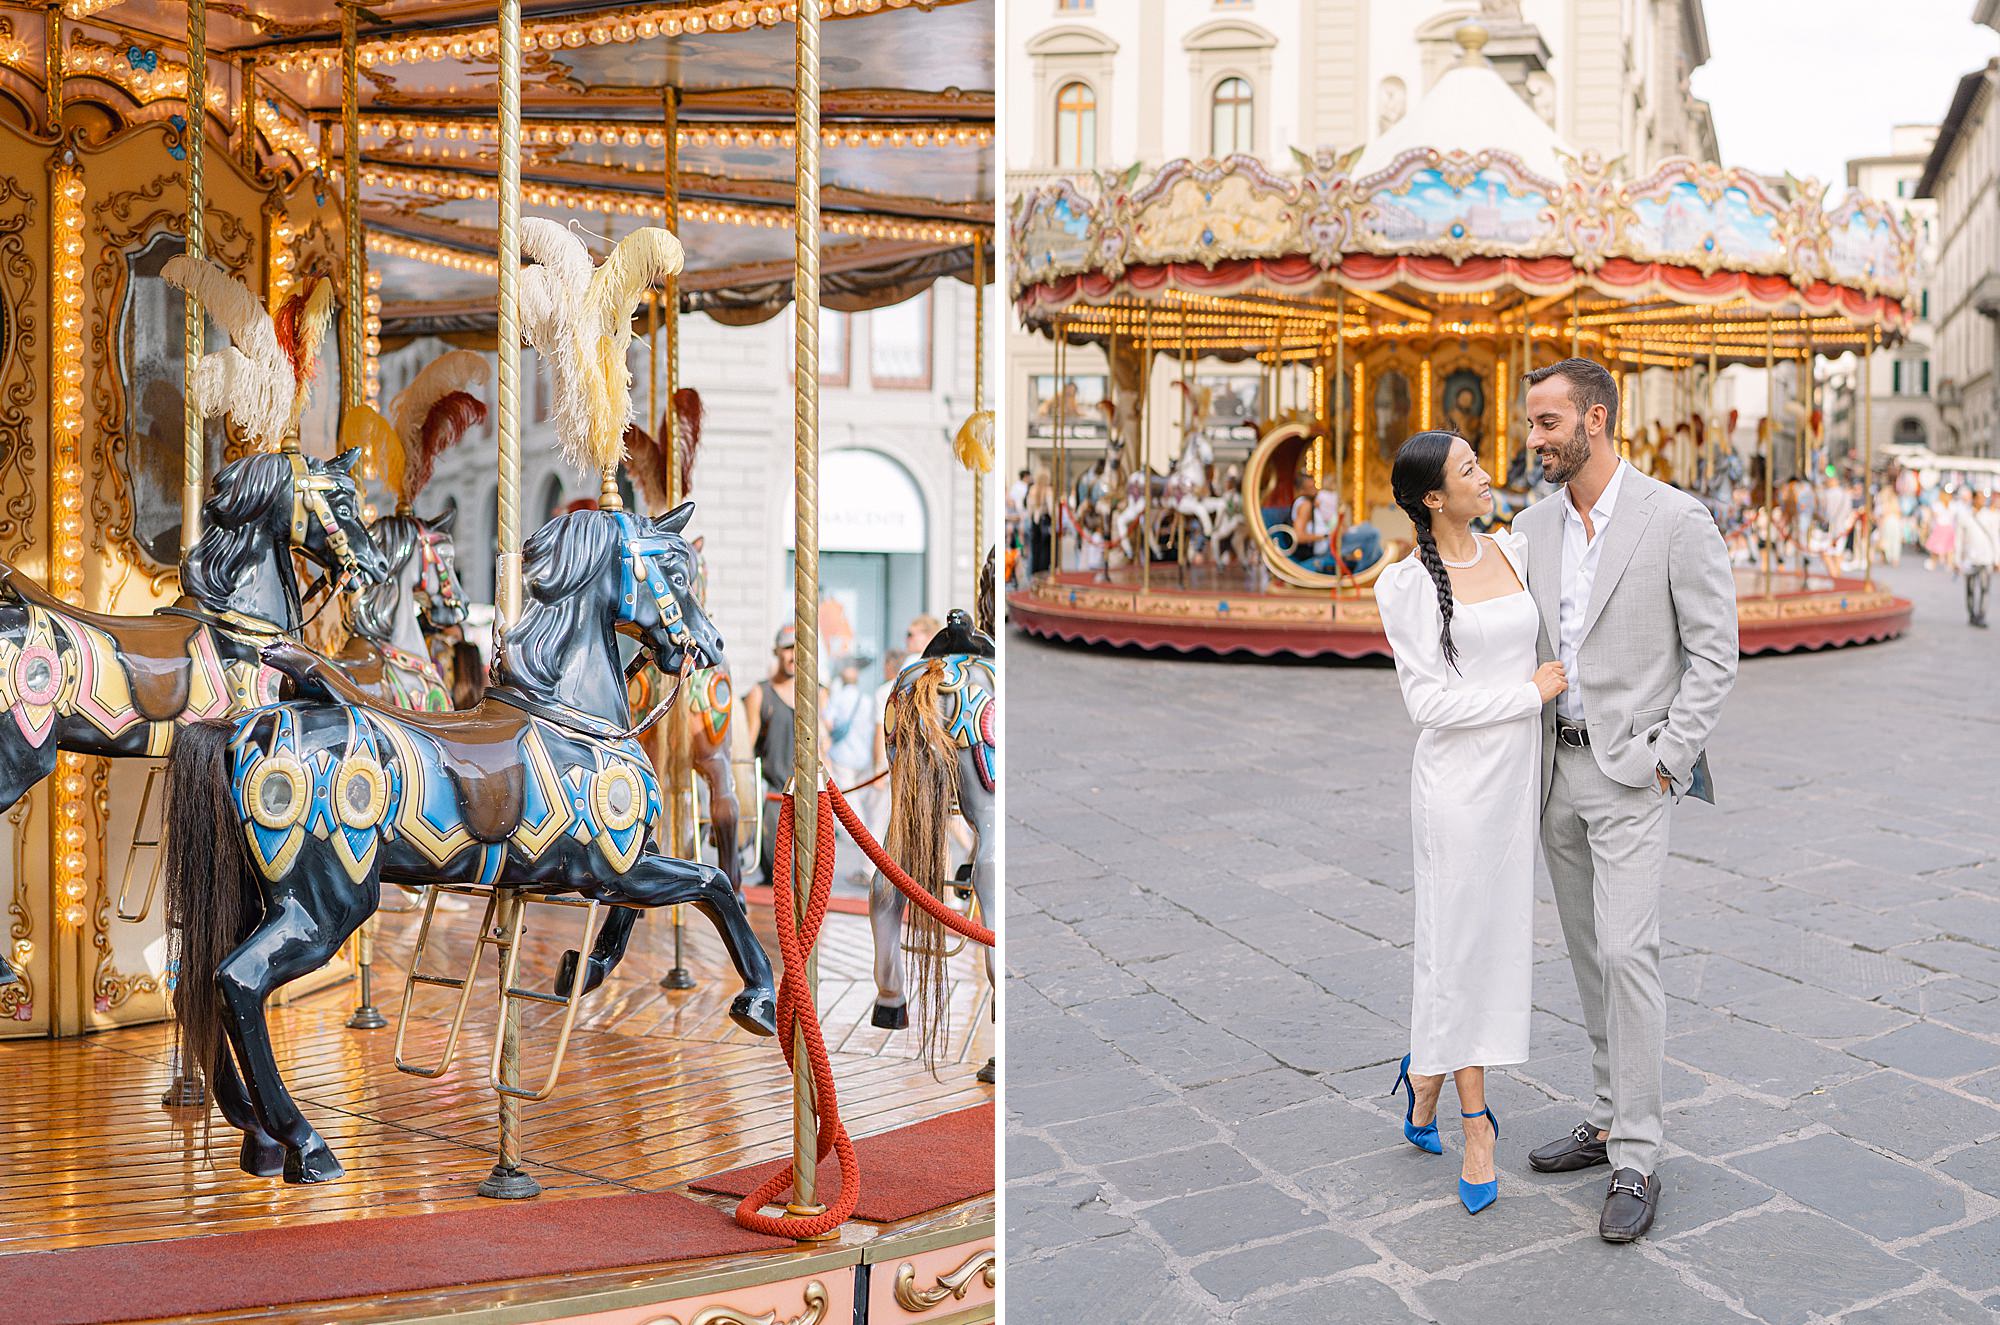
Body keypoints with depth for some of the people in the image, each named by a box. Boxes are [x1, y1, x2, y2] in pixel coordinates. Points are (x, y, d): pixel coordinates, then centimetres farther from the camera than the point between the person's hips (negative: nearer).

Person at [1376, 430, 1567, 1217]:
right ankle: (1475, 1123, 15)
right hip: (1456, 776, -6)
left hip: (1519, 770, 6)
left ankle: (1427, 1072, 31)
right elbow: (1428, 702, -14)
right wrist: (1531, 691, -13)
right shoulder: (1406, 585, -10)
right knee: (1460, 938, 0)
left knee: (1496, 933, 11)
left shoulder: (1513, 552, 7)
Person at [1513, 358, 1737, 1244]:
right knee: (1588, 953, 14)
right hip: (1557, 770, 6)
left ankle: (1635, 1161, -4)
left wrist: (1665, 762, -15)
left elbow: (1714, 651, -10)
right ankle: (1609, 1119, 26)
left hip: (1633, 771, -6)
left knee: (1625, 951, -12)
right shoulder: (1533, 527, 5)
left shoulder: (1676, 520, -12)